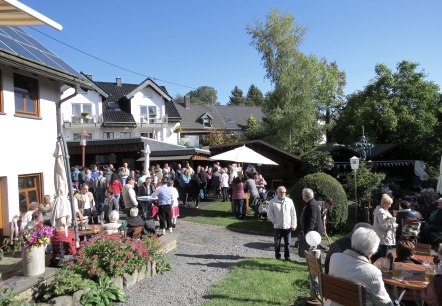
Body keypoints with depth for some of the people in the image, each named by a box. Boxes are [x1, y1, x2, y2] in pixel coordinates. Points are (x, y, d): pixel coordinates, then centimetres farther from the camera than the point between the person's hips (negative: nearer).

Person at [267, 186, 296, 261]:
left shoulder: (289, 201, 2)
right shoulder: (273, 201, -3)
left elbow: (293, 214, 4)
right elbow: (269, 213, 0)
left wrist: (293, 224, 1)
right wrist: (274, 221, -7)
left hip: (288, 226, 1)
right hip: (278, 226, -1)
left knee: (288, 243, 8)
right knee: (277, 243, 9)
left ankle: (287, 256, 22)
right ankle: (277, 256, 22)